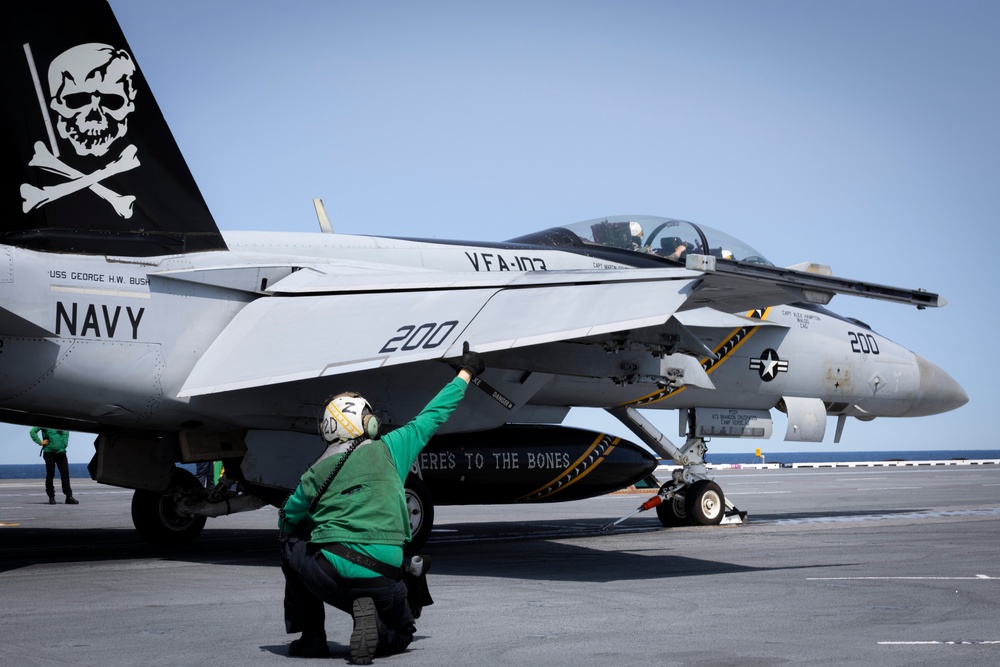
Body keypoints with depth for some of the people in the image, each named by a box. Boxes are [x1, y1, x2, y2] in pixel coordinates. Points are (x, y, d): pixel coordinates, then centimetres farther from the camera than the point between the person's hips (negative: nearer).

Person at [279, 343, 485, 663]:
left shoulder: (316, 473, 6)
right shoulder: (388, 450, 4)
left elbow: (287, 520, 17)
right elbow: (431, 417, 15)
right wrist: (465, 373, 28)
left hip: (330, 576, 0)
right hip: (382, 581, 0)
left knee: (291, 541, 31)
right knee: (400, 635, 29)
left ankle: (311, 635, 20)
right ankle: (370, 617, -10)